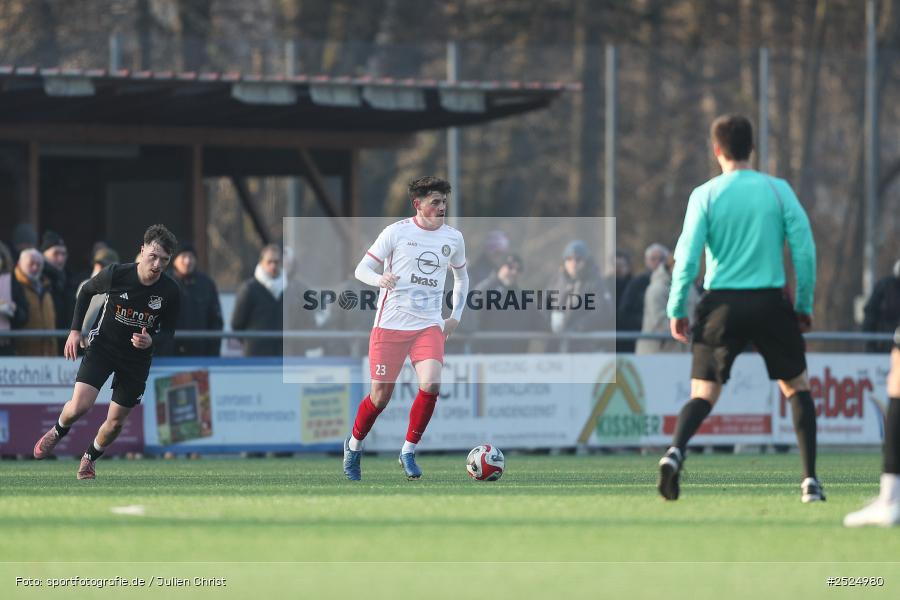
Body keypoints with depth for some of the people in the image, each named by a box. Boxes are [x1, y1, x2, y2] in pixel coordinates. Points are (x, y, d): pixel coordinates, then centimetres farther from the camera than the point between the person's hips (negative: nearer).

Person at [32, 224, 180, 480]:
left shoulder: (170, 291, -14)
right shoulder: (115, 274, -18)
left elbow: (168, 331, 0)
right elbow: (86, 291, 3)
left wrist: (152, 340, -23)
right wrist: (75, 330, -2)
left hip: (138, 358, 2)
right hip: (103, 345, -2)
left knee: (116, 421, 6)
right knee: (79, 406, -19)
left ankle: (89, 458, 35)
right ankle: (57, 433, 15)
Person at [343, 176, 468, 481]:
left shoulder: (453, 238, 8)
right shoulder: (397, 232, -4)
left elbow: (461, 277, 26)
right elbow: (361, 269, -2)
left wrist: (455, 316, 17)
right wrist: (380, 279, -24)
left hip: (429, 326, 3)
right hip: (390, 323, -3)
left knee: (431, 385, -21)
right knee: (381, 396, -1)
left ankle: (408, 452, -5)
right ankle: (354, 445, 27)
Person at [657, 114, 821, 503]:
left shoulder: (705, 195, 0)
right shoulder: (778, 190, 2)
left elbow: (687, 256, -6)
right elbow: (804, 249, -1)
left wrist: (676, 310, 2)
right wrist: (805, 305, 8)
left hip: (720, 304, 0)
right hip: (770, 303, 0)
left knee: (703, 394, 4)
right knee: (797, 386, 16)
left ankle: (676, 451, -25)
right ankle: (810, 480, 7)